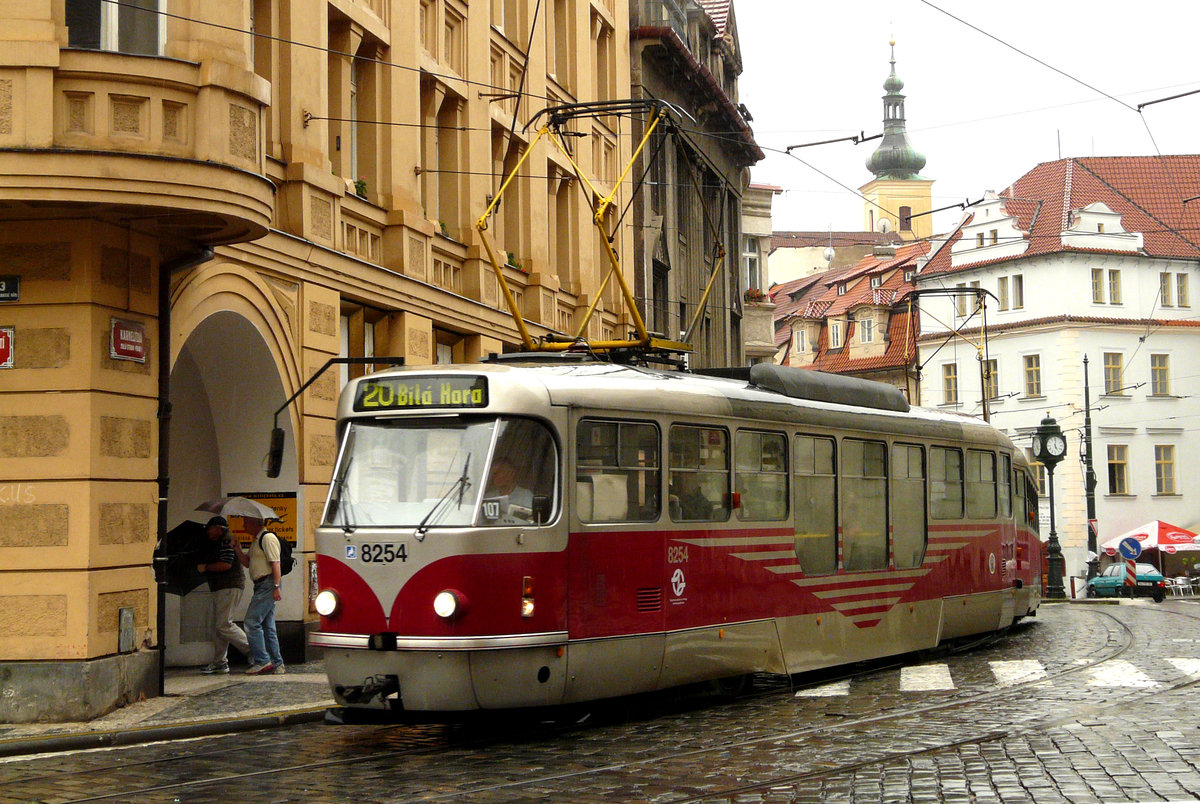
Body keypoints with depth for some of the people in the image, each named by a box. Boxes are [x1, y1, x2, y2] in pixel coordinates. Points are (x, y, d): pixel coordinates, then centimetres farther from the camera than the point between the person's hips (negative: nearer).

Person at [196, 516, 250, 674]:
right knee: (217, 626, 8)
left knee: (223, 625, -14)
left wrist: (206, 567, -10)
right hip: (220, 589, 11)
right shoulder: (217, 544, 23)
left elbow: (226, 565, -21)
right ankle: (219, 663, 10)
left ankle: (252, 649, -10)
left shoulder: (227, 541, -10)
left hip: (229, 588, -11)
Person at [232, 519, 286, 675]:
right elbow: (247, 563, 27)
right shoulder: (256, 541, 21)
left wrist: (276, 587, -24)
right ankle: (277, 664, 12)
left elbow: (275, 563, -18)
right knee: (267, 626, 9)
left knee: (252, 622, -12)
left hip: (268, 584, -10)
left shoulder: (268, 538, -11)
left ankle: (262, 661, -10)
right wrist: (238, 549, 11)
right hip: (261, 586, 10)